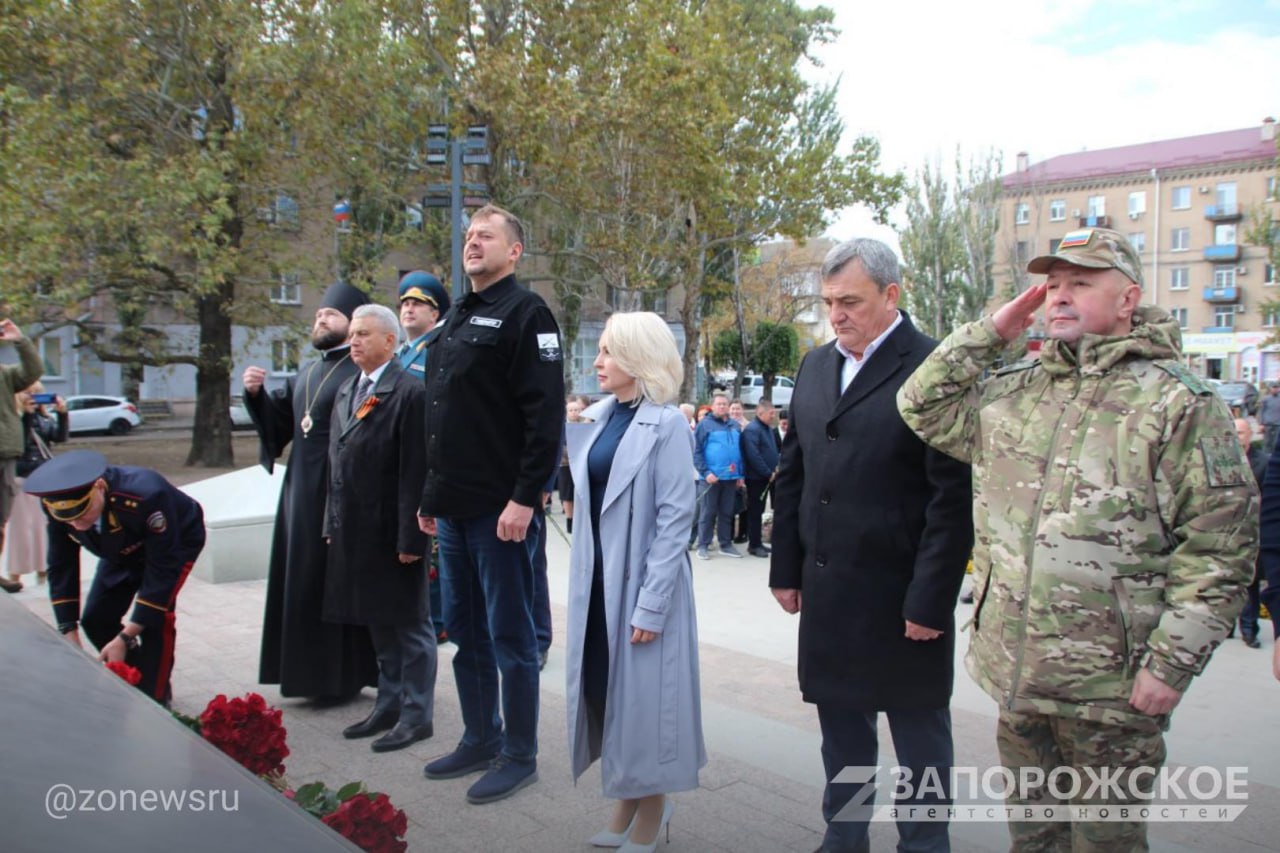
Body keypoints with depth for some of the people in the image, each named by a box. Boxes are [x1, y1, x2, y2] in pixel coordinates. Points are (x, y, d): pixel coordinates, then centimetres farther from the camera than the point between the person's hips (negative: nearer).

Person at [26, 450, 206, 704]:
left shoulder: (146, 497, -45)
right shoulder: (56, 504, -28)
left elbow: (161, 572, -36)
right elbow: (61, 568, -15)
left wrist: (125, 638, -34)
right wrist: (69, 636, -19)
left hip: (176, 542, -6)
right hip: (121, 551, 6)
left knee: (157, 616, -21)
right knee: (94, 620, 0)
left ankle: (154, 699, -3)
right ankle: (135, 682, 23)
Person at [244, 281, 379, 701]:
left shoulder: (363, 371, -9)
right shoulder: (306, 373, 18)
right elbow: (279, 422, 17)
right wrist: (257, 394, 2)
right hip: (301, 492, 8)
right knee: (303, 582, 12)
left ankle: (342, 676, 11)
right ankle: (311, 672, 24)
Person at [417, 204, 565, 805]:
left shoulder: (523, 313, -8)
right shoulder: (455, 320, 17)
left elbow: (545, 414, -17)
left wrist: (524, 497, -21)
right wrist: (430, 494, 18)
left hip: (499, 510, -8)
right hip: (453, 508, 9)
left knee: (510, 637, 2)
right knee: (465, 631, 16)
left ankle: (519, 756, 15)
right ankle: (480, 739, 30)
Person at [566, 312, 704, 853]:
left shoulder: (666, 423, -12)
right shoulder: (604, 419, 8)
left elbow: (675, 518, -15)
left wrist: (651, 605, -18)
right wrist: (584, 579, 11)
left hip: (641, 582, -7)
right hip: (598, 579, 7)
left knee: (643, 693, 6)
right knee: (604, 688, 14)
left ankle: (652, 809, 24)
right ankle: (625, 799, 31)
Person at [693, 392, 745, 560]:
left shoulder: (735, 425, 12)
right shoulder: (705, 424, -5)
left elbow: (740, 451, 17)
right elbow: (696, 452, -8)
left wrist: (740, 474, 11)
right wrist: (706, 472, -17)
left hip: (731, 476, 5)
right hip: (711, 476, -5)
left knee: (727, 513, 11)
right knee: (707, 512, 0)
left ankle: (726, 544, 19)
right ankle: (703, 545, 7)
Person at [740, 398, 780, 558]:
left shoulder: (769, 428, 13)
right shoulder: (752, 429, -16)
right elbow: (753, 455, -24)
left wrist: (775, 468, 5)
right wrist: (768, 473, -18)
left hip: (766, 477, 9)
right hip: (756, 477, -9)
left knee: (759, 511, 14)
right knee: (755, 511, -2)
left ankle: (757, 542, 21)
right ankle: (754, 545, 4)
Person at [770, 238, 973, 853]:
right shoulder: (816, 367, 10)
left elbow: (954, 495, -14)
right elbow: (792, 474, 13)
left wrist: (930, 599, -15)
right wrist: (786, 567, 10)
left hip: (901, 595, -6)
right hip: (827, 589, 6)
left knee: (919, 732, 11)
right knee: (840, 724, 19)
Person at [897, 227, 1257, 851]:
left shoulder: (1177, 401, -9)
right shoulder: (1014, 391, 10)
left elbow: (1219, 546, -11)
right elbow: (922, 407, 11)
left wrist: (1172, 662, -14)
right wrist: (991, 331, 3)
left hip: (1110, 684, -5)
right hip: (1016, 670, 5)